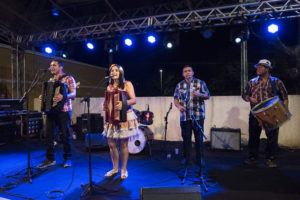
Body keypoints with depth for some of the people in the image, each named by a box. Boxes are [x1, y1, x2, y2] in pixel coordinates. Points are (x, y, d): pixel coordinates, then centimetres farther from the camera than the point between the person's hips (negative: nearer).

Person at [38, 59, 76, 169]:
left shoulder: (68, 78, 0)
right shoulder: (50, 80, 20)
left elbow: (73, 94, -9)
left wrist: (63, 96, -28)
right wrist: (42, 97, 3)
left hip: (63, 110, -6)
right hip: (51, 110, 6)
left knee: (65, 135, 0)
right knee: (48, 135, 4)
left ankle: (67, 158, 13)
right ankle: (50, 159, 15)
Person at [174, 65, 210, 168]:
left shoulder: (200, 83, 5)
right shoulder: (179, 85, 11)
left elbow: (207, 96, 2)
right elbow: (176, 99, 12)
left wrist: (199, 95, -20)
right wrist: (179, 106, -9)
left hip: (198, 115, -2)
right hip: (184, 116, 2)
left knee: (199, 138, 2)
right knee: (186, 138, 7)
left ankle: (200, 159, 15)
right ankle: (186, 158, 21)